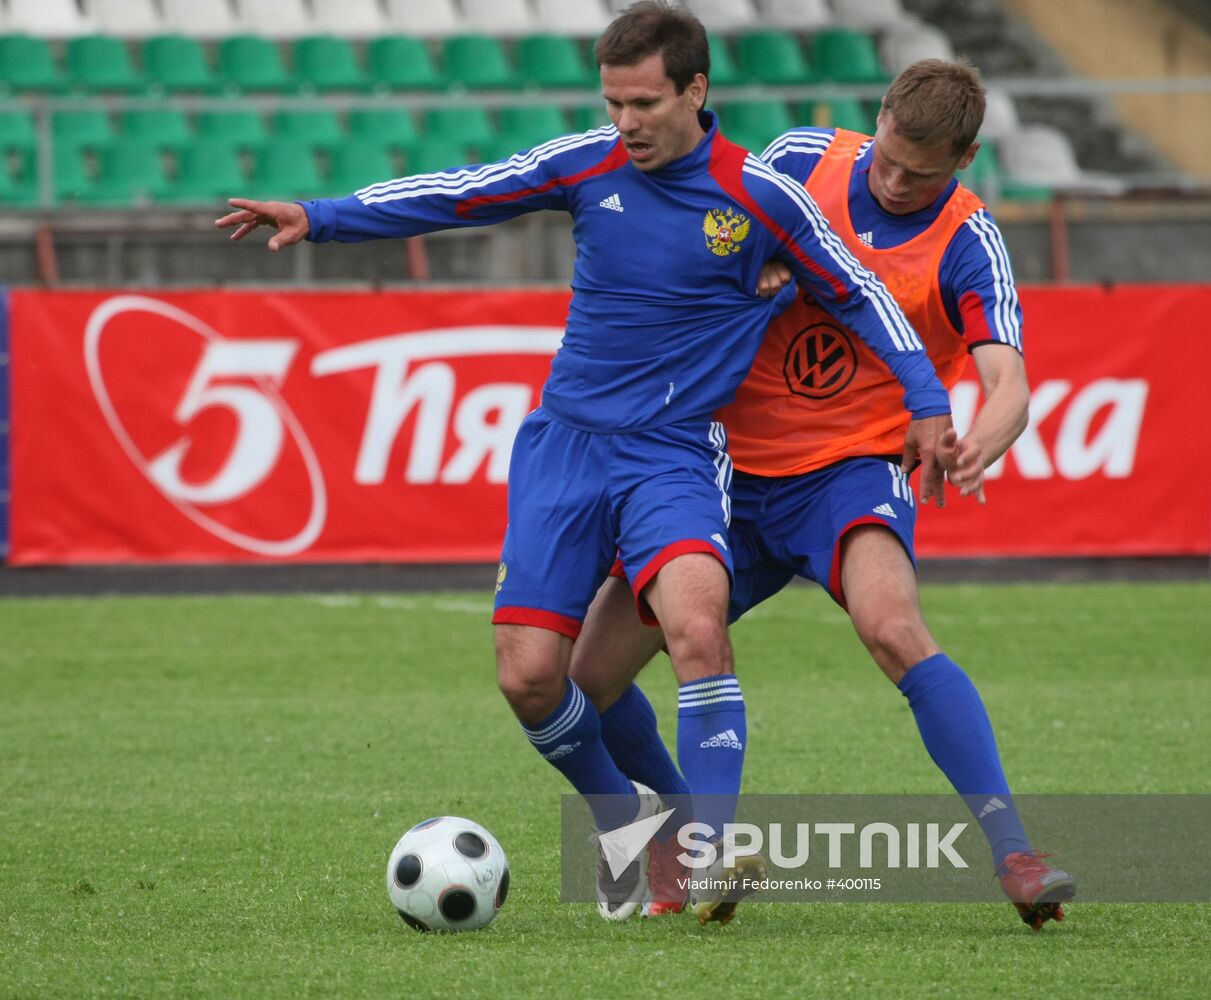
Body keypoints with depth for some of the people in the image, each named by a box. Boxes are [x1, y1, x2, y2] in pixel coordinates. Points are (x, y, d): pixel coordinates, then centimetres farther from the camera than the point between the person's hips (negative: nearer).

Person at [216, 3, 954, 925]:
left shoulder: (760, 196, -7)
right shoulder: (587, 164, 0)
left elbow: (857, 294, 4)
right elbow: (456, 196, 7)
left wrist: (928, 400, -1)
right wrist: (316, 219, 4)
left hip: (675, 454, -3)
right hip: (565, 440, 3)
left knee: (697, 626, -30)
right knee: (527, 674, -5)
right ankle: (623, 817, 22)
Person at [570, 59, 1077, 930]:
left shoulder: (968, 246, -14)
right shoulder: (803, 158, -3)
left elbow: (1008, 383, -27)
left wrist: (976, 448, -51)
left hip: (852, 467, -4)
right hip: (731, 466, 4)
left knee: (891, 623, -36)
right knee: (589, 676, -2)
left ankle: (1014, 855, -34)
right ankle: (685, 839, 27)